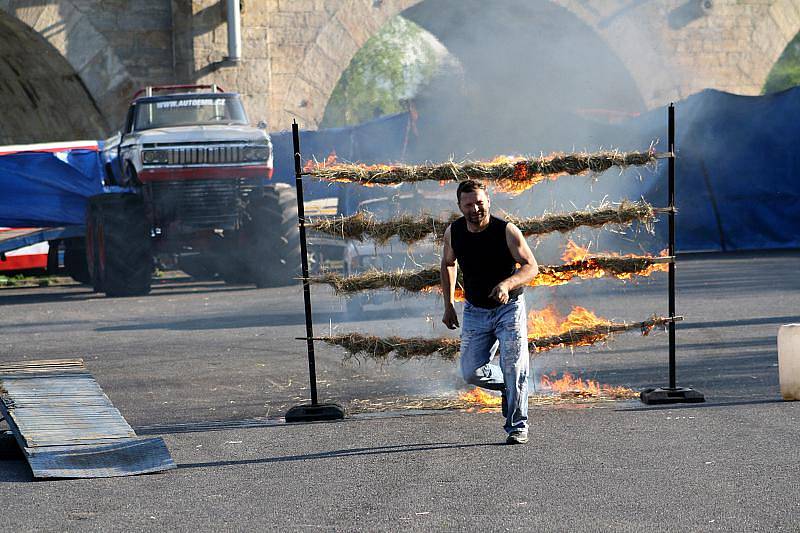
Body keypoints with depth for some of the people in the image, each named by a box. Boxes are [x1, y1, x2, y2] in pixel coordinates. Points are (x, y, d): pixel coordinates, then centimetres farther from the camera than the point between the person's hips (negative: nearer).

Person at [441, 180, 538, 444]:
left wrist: (507, 284, -36)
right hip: (475, 311, 4)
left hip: (509, 307, -4)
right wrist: (448, 305, 11)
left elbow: (531, 267, -16)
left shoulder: (506, 231, -17)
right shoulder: (453, 232, -5)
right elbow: (448, 264, 14)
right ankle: (507, 386, 25)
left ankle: (517, 427, 1)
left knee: (514, 368, -12)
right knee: (471, 372, -5)